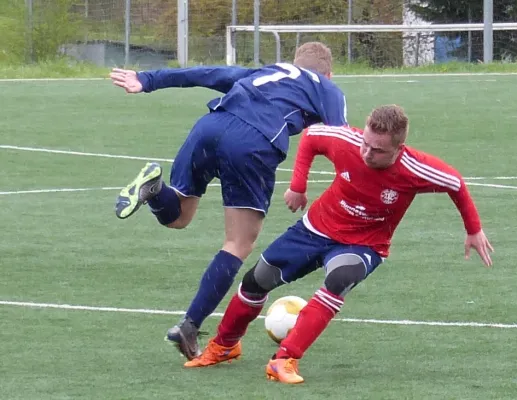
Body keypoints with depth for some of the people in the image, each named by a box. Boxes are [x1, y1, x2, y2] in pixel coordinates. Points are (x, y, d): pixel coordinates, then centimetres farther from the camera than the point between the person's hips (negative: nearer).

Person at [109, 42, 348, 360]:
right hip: (255, 144, -4)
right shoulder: (329, 91, 28)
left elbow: (207, 74, 28)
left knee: (176, 216, 23)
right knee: (239, 246, 6)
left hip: (210, 126, 4)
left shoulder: (266, 72, 38)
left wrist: (147, 81, 24)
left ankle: (155, 186, -11)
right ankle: (190, 327, -4)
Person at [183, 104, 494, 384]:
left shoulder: (415, 170, -30)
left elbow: (456, 184, -10)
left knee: (339, 280, -36)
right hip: (318, 228, 3)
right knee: (257, 280, 9)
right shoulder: (347, 141, -27)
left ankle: (286, 360, -32)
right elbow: (310, 136, -4)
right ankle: (224, 345, 37)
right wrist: (298, 185, -6)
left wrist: (474, 230, 0)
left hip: (363, 244, -3)